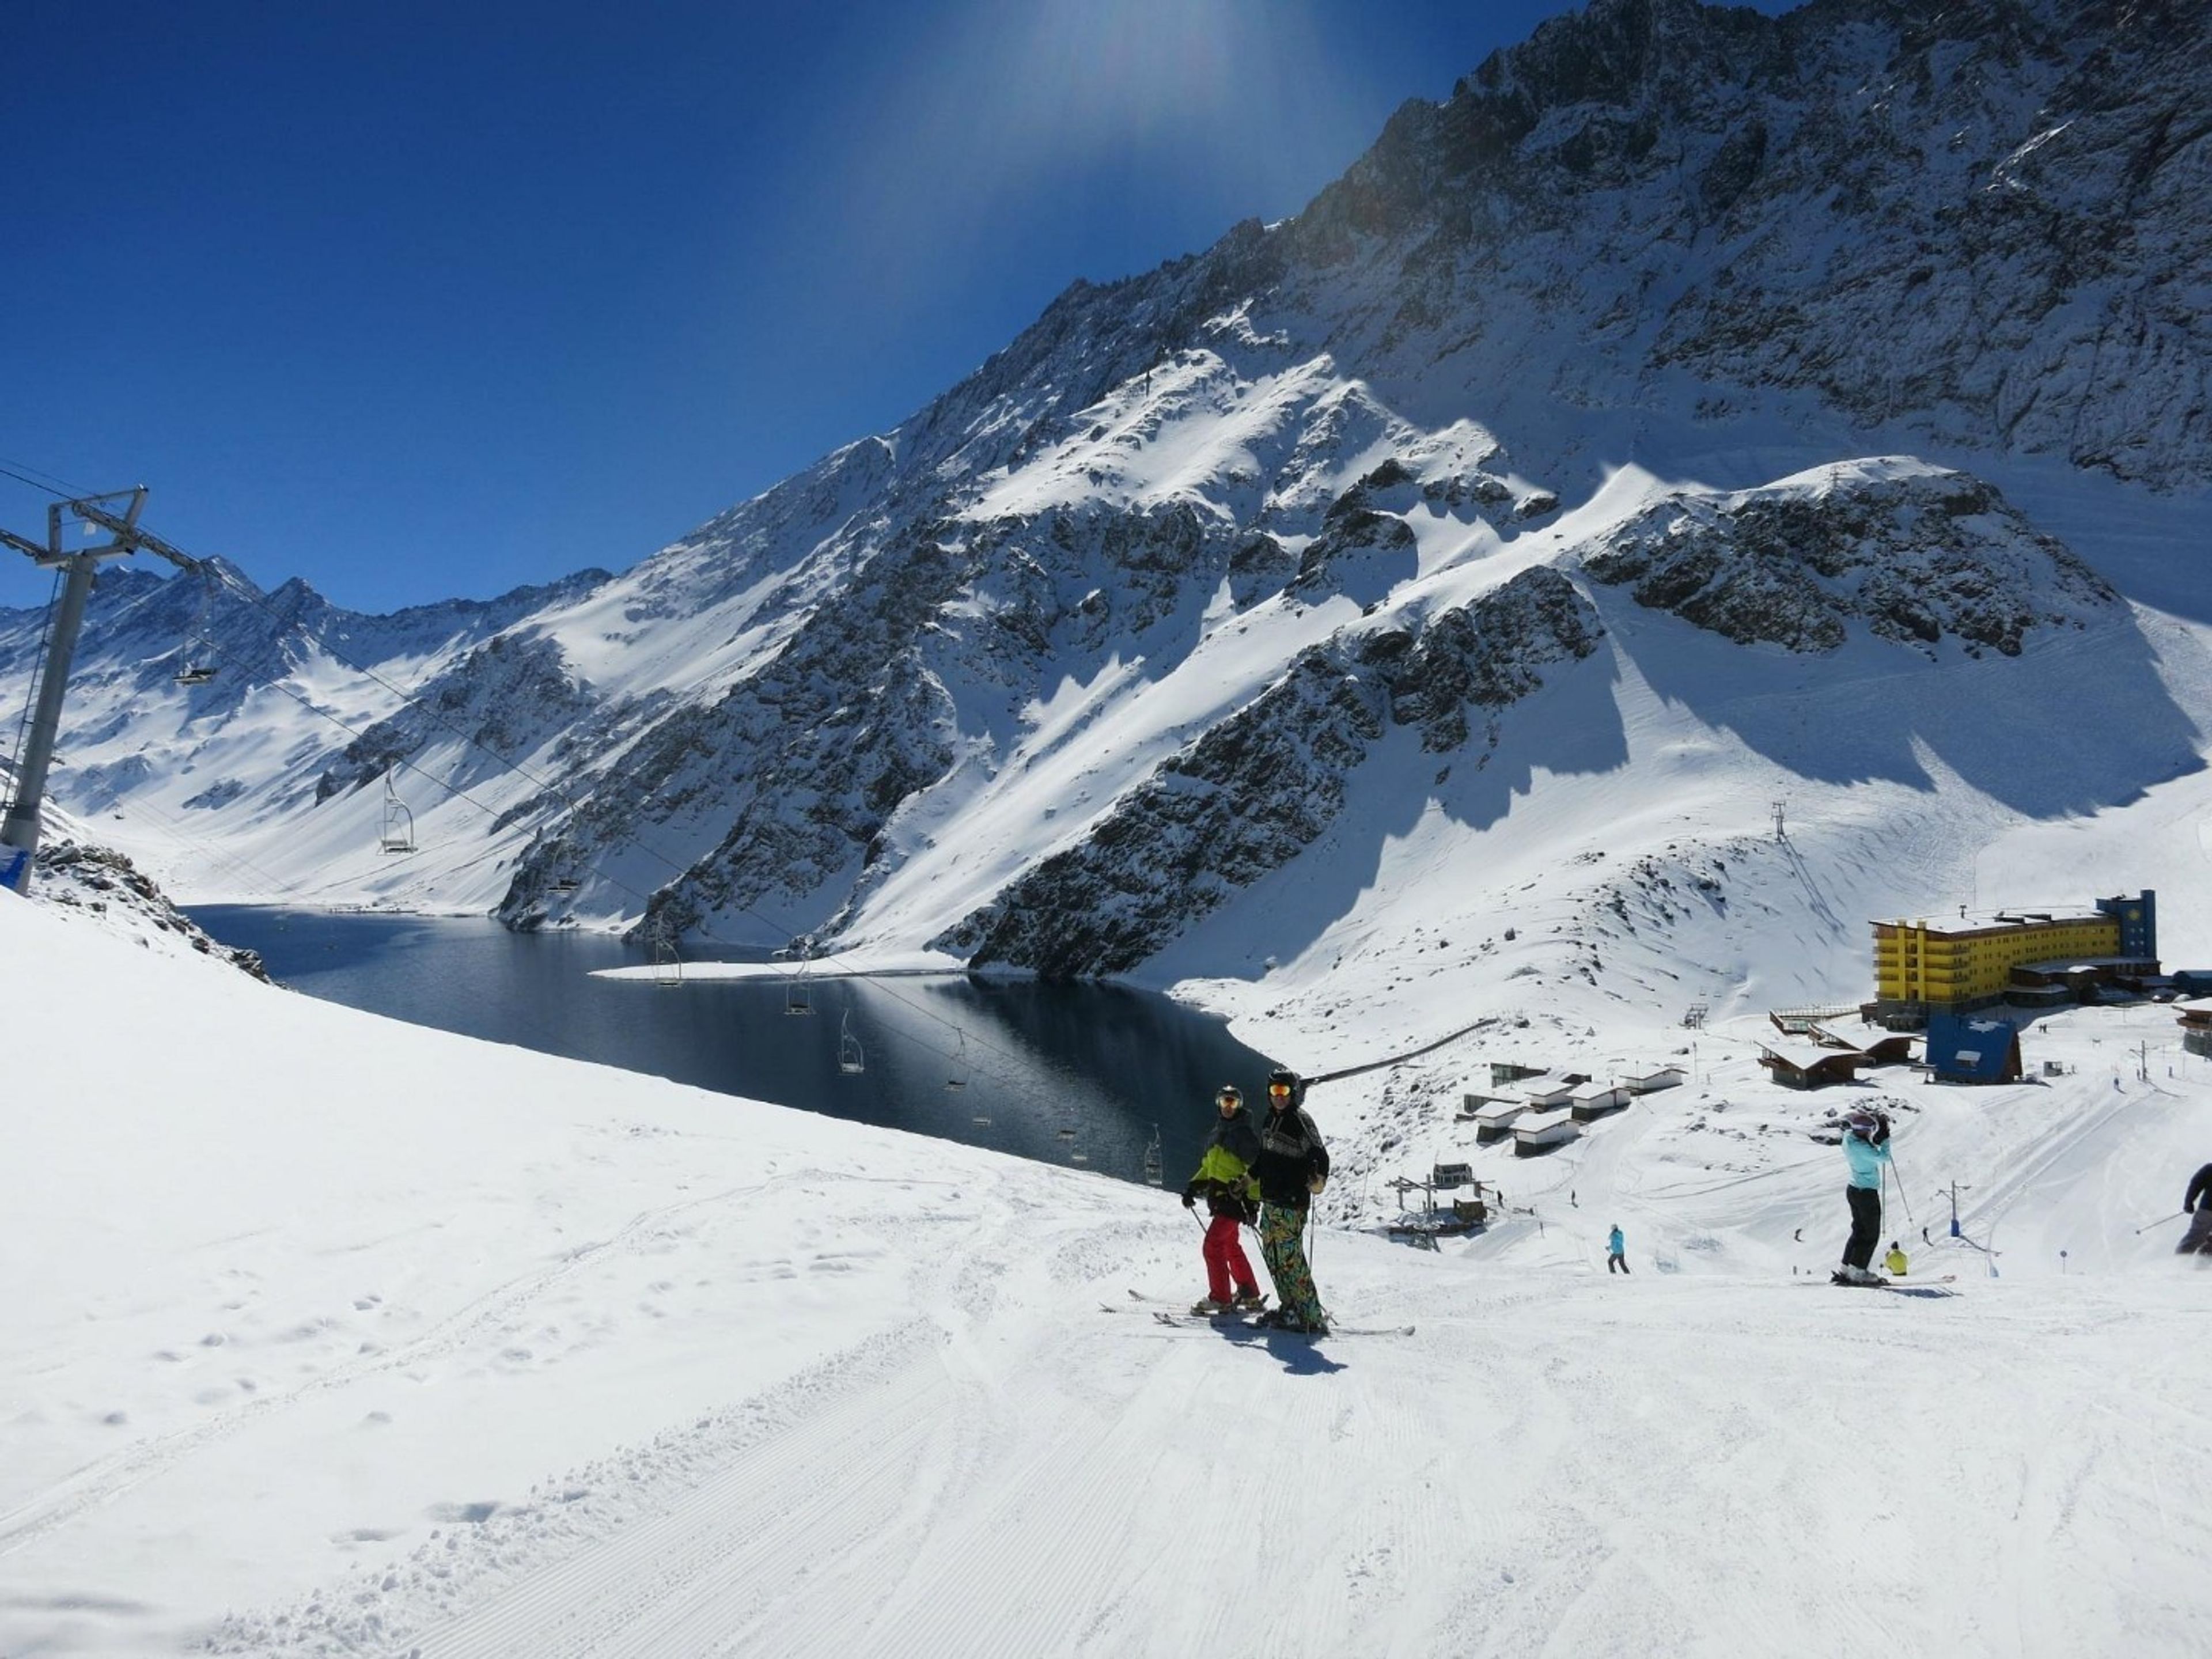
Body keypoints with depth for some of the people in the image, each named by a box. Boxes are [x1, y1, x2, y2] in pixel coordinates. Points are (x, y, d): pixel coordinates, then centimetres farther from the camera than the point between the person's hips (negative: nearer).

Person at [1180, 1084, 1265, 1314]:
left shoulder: (1245, 1133, -11)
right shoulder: (1218, 1131, 15)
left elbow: (1256, 1168, -14)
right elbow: (1209, 1165, 22)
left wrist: (1253, 1202, -20)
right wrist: (1194, 1186, 11)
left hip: (1235, 1198, -9)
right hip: (1219, 1197, 9)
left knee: (1213, 1245, -12)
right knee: (1231, 1246, 17)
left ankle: (1220, 1298, -4)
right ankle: (1249, 1294, 28)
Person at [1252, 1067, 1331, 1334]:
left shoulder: (1300, 1121, -10)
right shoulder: (1270, 1120, 13)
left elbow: (1319, 1155, -18)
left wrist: (1318, 1179, -35)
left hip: (1291, 1203, -8)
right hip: (1270, 1201, 8)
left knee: (1290, 1259, -9)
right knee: (1272, 1257, 12)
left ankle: (1312, 1318, -2)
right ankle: (1289, 1307, 23)